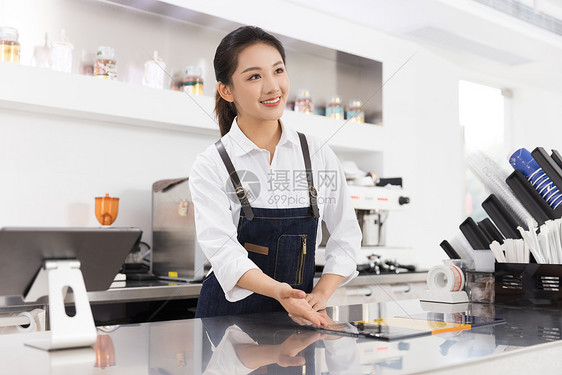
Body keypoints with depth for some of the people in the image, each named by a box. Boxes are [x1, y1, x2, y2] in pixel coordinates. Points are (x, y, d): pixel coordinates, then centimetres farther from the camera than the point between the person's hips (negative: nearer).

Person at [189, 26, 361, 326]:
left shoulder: (319, 156, 3)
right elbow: (220, 248, -17)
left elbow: (346, 235, 9)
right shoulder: (211, 166, -6)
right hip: (230, 313, 0)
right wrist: (277, 290, -33)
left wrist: (320, 295, -5)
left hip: (298, 316, 0)